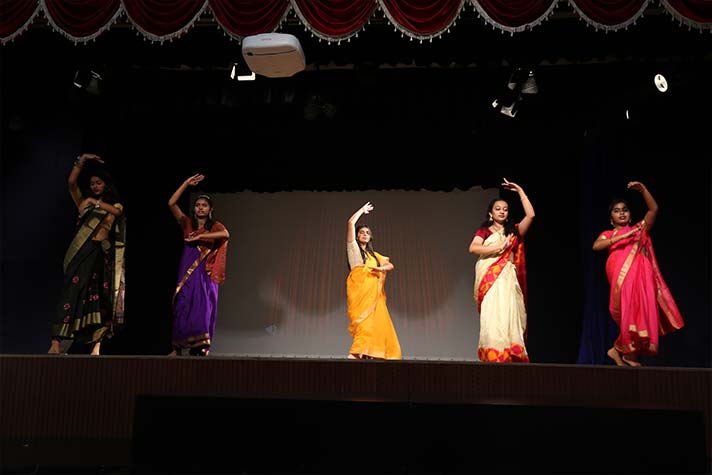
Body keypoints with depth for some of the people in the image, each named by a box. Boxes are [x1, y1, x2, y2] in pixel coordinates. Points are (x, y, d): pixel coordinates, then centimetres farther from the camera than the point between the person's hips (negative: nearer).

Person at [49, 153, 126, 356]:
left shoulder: (114, 204, 14)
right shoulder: (84, 202, 16)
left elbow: (117, 211, -11)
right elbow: (71, 182, 2)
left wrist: (96, 202, -14)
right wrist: (82, 159, -2)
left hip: (102, 254, 0)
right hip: (83, 252, 0)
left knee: (99, 298, -1)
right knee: (71, 294, -9)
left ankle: (96, 345, 1)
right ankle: (56, 342, -12)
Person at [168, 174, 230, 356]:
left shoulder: (215, 226, 4)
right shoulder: (188, 223, 9)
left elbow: (226, 234, -19)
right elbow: (171, 204, -1)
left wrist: (200, 236, -22)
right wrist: (186, 184, -3)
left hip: (206, 273, -1)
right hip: (188, 271, 1)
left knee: (203, 307, -6)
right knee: (183, 306, -2)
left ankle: (202, 346, -5)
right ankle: (178, 347, 2)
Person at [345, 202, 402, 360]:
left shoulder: (373, 254, 27)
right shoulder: (353, 247, 12)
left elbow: (390, 265, 21)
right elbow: (351, 223, 1)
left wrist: (379, 269, -1)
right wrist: (362, 210, 14)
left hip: (373, 291, 6)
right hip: (359, 288, -6)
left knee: (376, 321, -3)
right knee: (363, 320, -19)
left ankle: (369, 353, -3)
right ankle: (356, 352, -24)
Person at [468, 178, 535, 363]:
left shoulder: (513, 231, 17)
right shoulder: (483, 231, 12)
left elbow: (530, 215, 3)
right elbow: (473, 248, -7)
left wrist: (520, 191, 6)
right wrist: (499, 247, -11)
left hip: (507, 279, 2)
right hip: (490, 279, -2)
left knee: (508, 318, -9)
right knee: (491, 318, -11)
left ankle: (509, 358, -7)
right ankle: (493, 357, -10)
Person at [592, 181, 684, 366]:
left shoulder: (639, 229, 21)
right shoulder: (608, 234, 17)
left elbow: (654, 209, 10)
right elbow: (596, 246, -4)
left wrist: (643, 189, -1)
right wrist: (622, 237, -9)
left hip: (640, 275, 3)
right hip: (622, 276, -2)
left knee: (640, 311, -4)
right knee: (630, 311, -8)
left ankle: (619, 350, 5)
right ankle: (631, 356, 1)